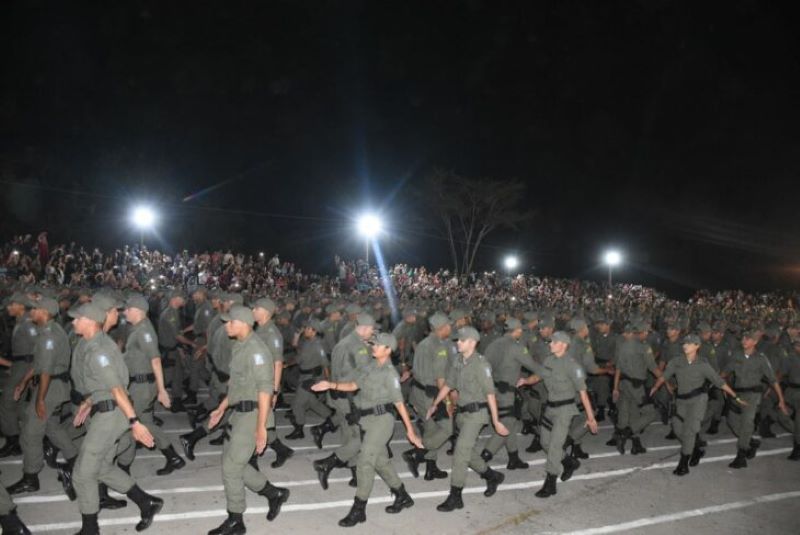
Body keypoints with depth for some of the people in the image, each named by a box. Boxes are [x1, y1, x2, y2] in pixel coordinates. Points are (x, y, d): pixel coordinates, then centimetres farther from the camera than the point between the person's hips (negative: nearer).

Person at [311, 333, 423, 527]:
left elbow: (399, 402, -11)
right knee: (380, 461, 16)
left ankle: (358, 510, 4)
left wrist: (410, 429, -9)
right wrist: (330, 385, 2)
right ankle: (403, 497, 34)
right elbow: (353, 385, 13)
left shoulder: (390, 373, -11)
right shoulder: (369, 367, 9)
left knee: (365, 461, -7)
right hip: (368, 420, 8)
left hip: (381, 420, -7)